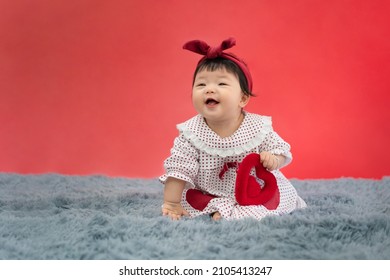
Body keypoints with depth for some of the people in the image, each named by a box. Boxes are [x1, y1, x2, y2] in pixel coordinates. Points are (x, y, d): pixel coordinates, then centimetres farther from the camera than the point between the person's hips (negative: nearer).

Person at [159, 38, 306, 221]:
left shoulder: (259, 127, -15)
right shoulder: (190, 134, -17)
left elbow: (281, 150, -2)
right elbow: (177, 169, -15)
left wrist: (273, 160, -25)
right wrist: (171, 203, -19)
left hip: (255, 191, 1)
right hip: (208, 195, 0)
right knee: (188, 200, -20)